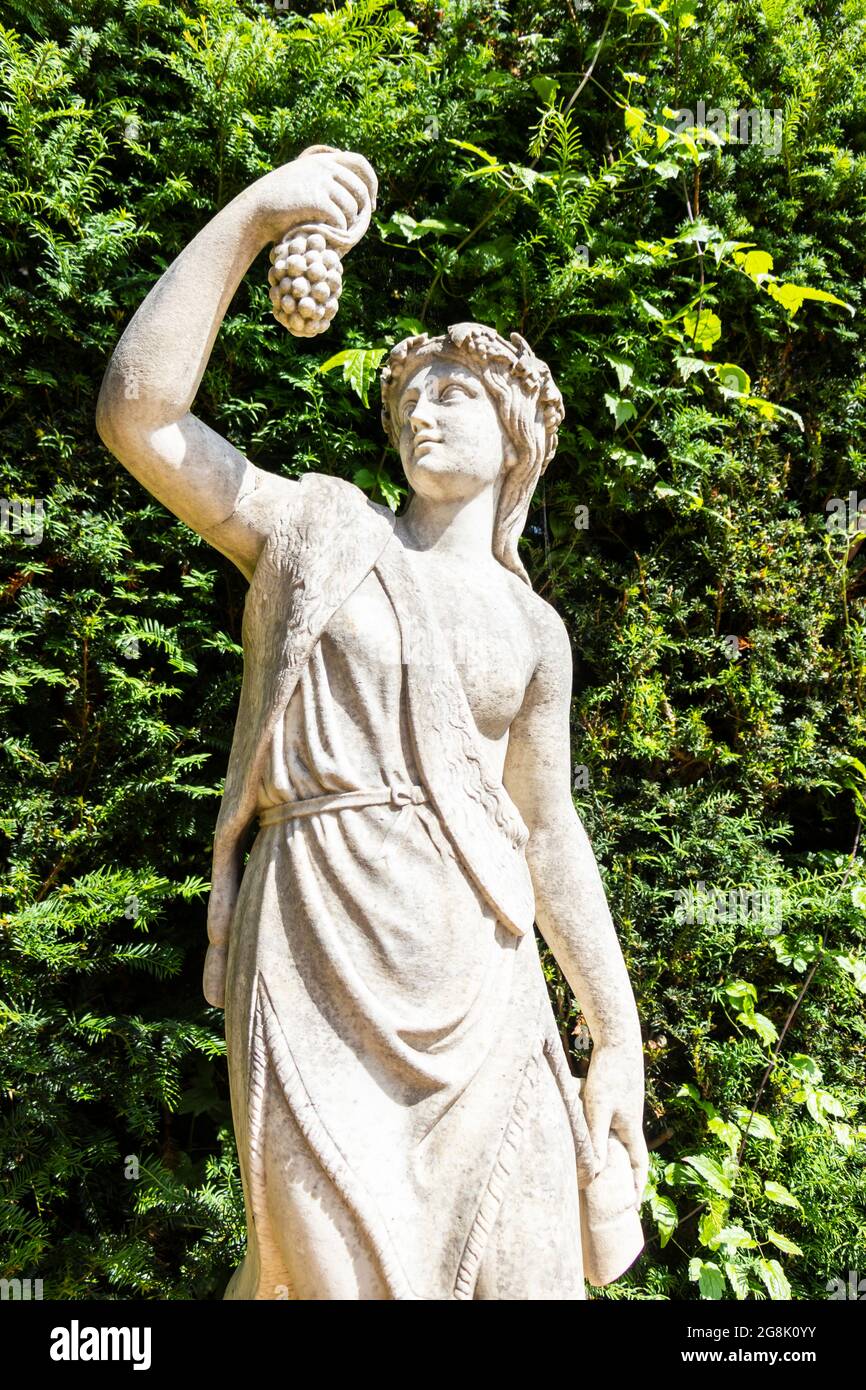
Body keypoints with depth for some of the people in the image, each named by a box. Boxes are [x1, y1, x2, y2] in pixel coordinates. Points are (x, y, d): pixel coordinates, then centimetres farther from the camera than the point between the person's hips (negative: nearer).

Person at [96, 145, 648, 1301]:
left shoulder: (533, 631, 12)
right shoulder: (321, 531, 5)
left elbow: (551, 839, 13)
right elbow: (138, 413, -7)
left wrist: (619, 1040, 13)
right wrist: (252, 215, -12)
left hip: (481, 988, 4)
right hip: (321, 972, -3)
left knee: (518, 1268, 8)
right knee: (345, 1268, 2)